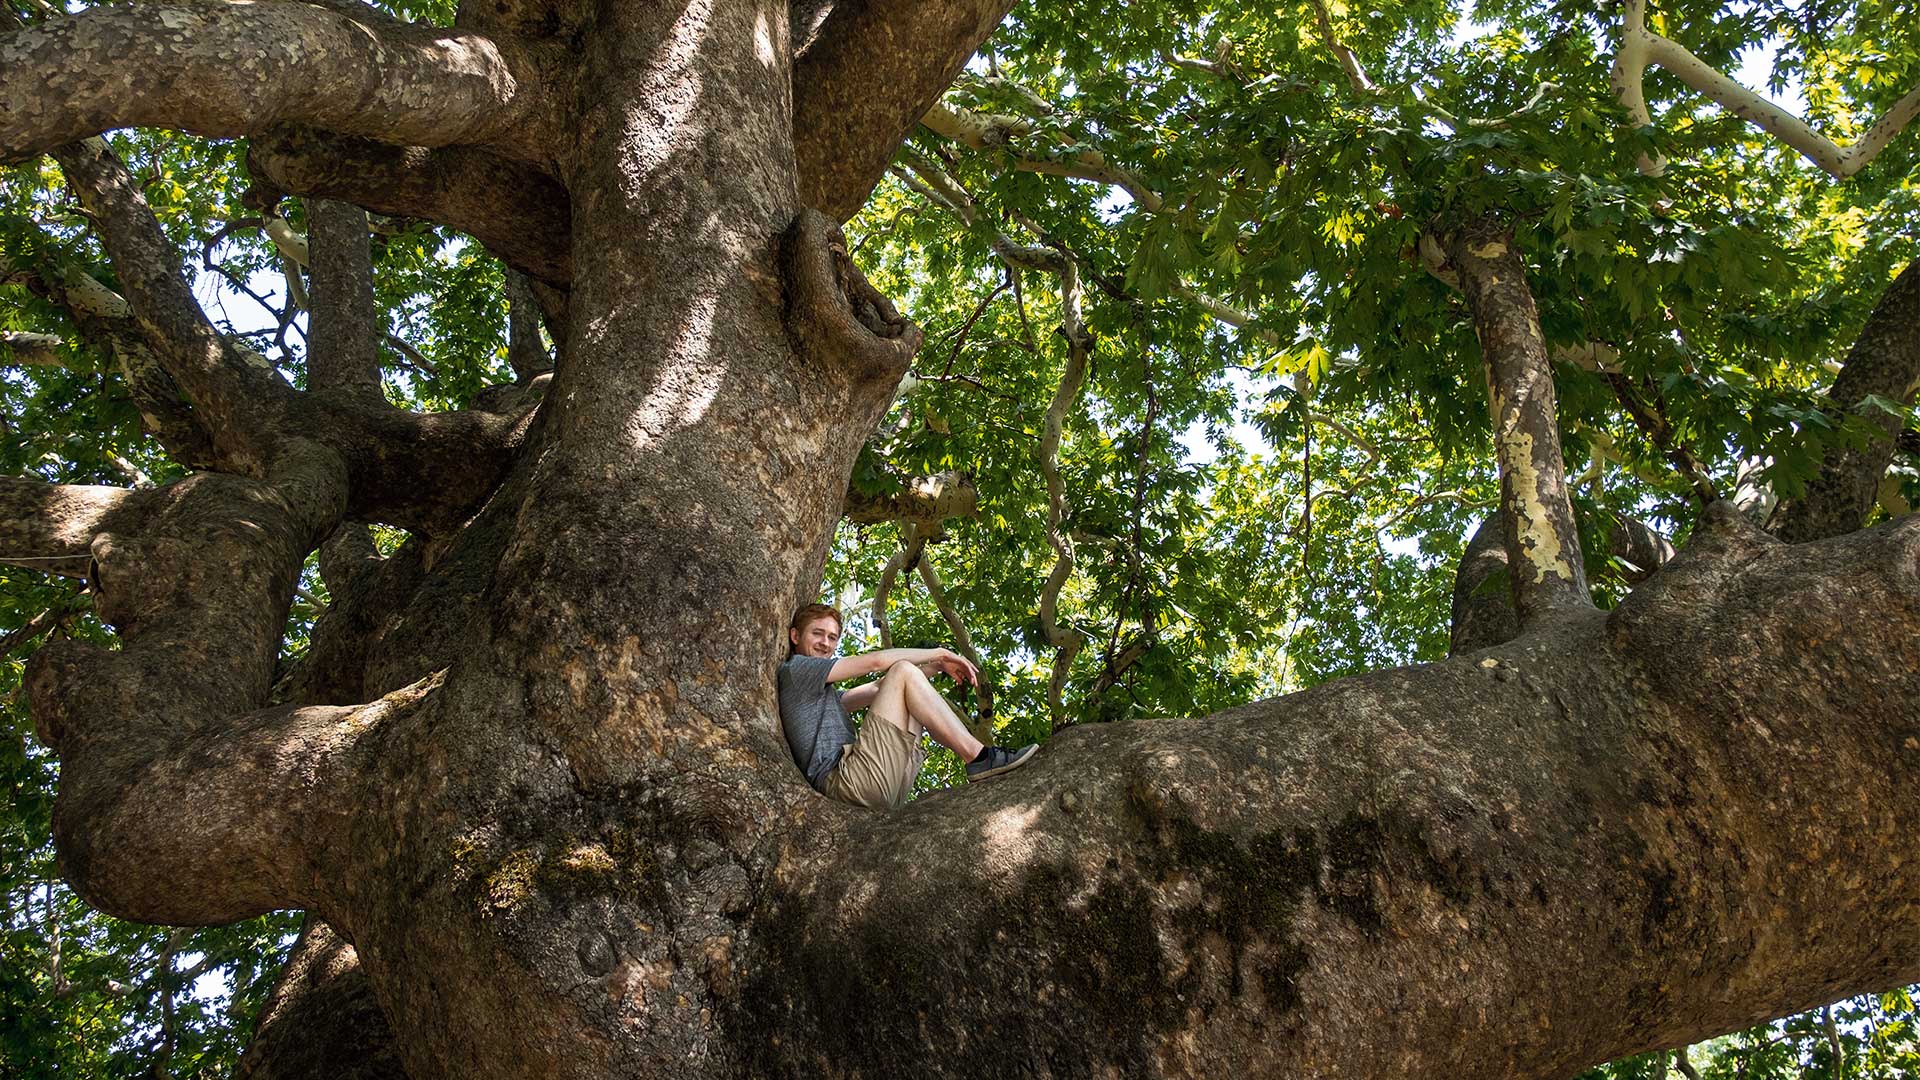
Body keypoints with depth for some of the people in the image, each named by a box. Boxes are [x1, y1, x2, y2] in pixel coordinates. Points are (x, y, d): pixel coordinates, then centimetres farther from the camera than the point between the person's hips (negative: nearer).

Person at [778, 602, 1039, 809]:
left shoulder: (824, 695, 35)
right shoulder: (794, 670, 6)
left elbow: (879, 687, 27)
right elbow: (875, 661, 1)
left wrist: (936, 665, 15)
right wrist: (940, 653, 8)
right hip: (844, 779, -9)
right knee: (903, 671, -9)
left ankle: (978, 758, -1)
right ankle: (978, 758, -14)